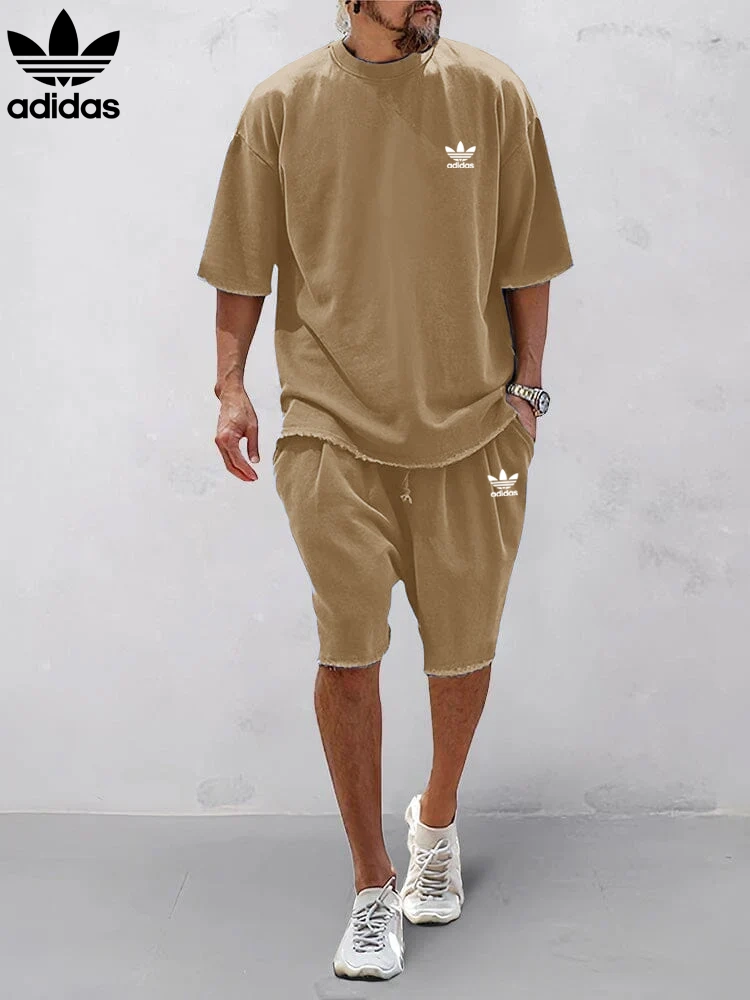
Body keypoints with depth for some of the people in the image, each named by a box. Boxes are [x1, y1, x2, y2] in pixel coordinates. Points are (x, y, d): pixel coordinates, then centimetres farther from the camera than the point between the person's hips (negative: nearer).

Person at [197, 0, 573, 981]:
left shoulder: (493, 93, 3)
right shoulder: (281, 105, 3)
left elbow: (526, 265, 6)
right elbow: (245, 266, 8)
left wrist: (525, 386, 3)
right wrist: (231, 383, 0)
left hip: (471, 421, 1)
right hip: (331, 422, -1)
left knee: (462, 646, 10)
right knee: (349, 648, -4)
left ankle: (438, 819, 39)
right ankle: (372, 886, 14)